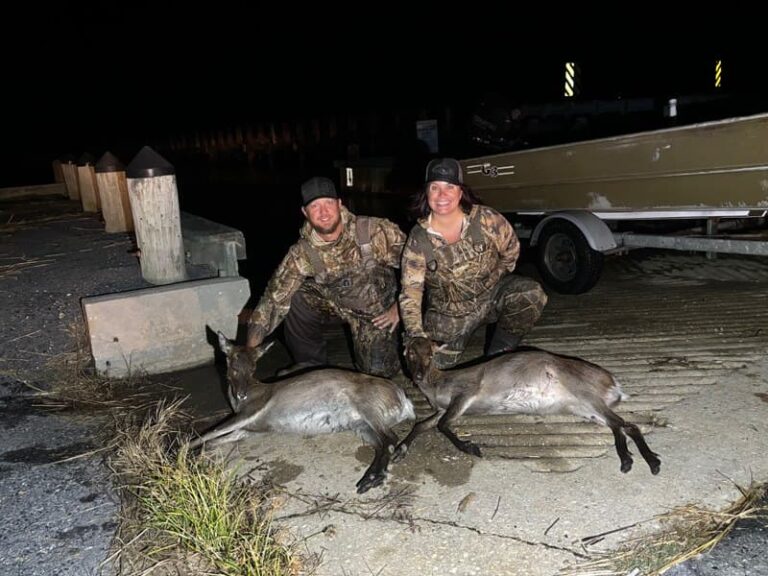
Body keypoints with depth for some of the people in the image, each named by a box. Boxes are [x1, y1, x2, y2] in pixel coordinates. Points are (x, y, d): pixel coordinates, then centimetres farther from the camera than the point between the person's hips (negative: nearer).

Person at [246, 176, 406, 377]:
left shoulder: (374, 231, -27)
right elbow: (274, 299, -20)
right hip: (332, 302, 2)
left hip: (376, 308, -2)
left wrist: (399, 308, -16)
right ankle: (311, 365, 1)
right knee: (290, 301, -22)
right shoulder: (302, 253, -20)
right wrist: (249, 353, -27)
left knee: (378, 372, -14)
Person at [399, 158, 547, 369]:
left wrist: (493, 280, 4)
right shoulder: (418, 239, -16)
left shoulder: (486, 219, -16)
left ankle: (498, 354, -3)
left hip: (491, 295, 0)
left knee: (531, 294, -26)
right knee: (435, 364, -12)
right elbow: (410, 291, -17)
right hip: (449, 312, 0)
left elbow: (511, 250, 2)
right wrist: (415, 335, -30)